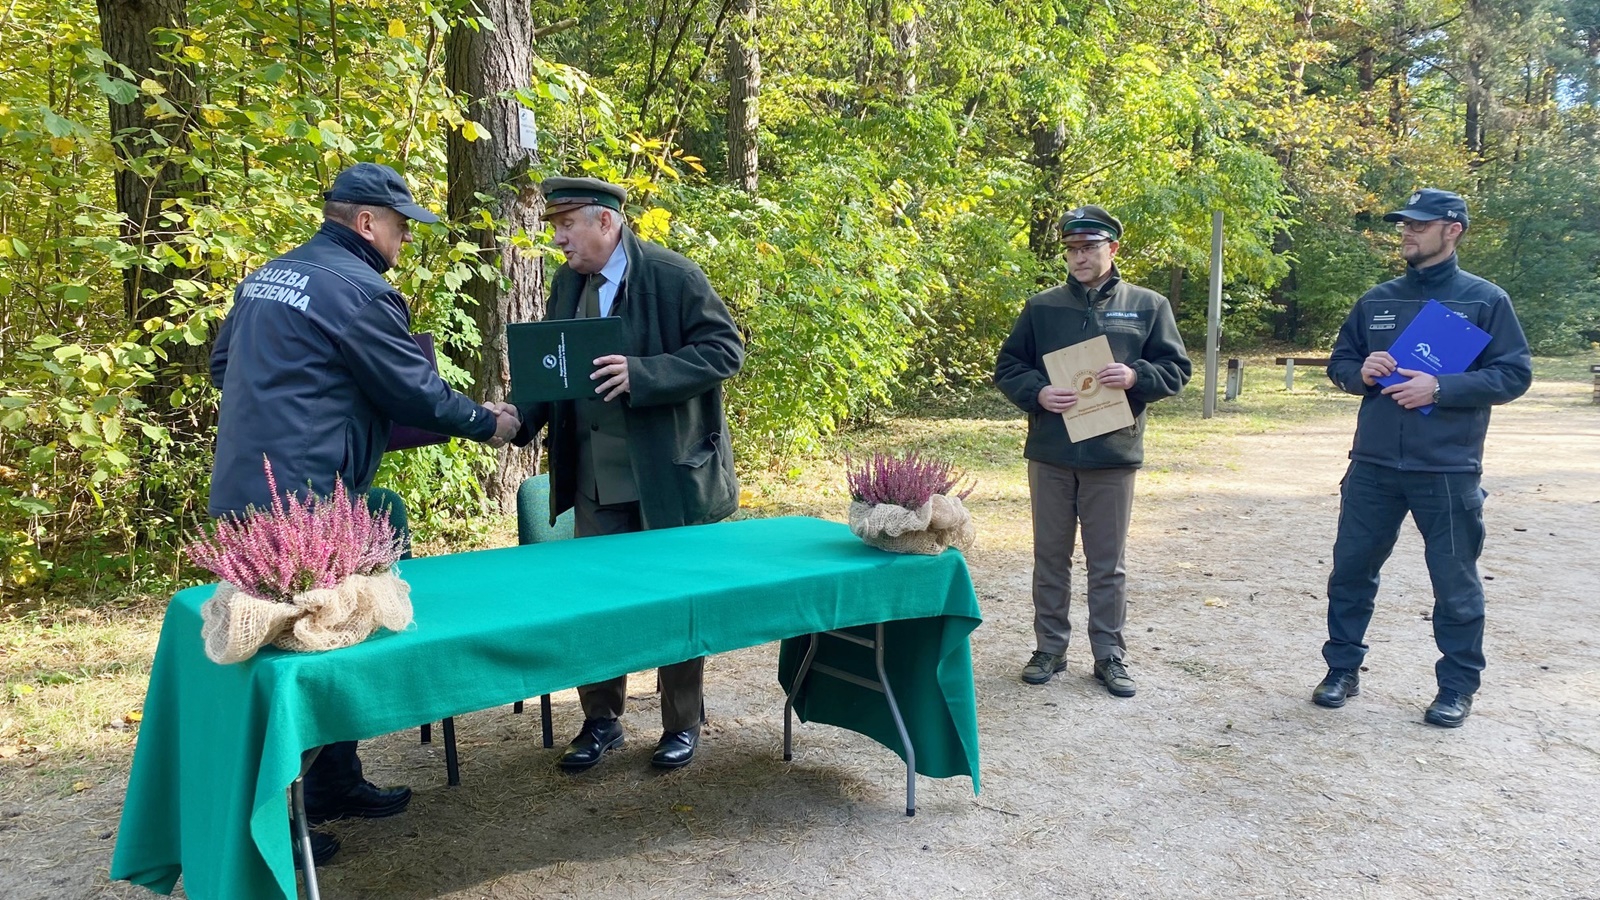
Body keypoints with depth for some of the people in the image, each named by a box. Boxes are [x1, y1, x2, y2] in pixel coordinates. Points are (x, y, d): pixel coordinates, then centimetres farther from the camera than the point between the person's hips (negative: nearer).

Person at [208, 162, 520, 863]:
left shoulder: (266, 277, 16)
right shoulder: (356, 289, -13)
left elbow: (221, 365, 25)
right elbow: (415, 390, -10)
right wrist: (487, 424, 3)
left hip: (243, 493, 10)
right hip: (301, 502, -10)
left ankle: (335, 783, 30)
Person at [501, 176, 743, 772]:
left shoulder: (674, 277, -11)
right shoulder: (568, 283, 7)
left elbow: (724, 350, -15)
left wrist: (641, 375, -26)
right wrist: (522, 416, -8)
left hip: (671, 476, -5)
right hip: (597, 481, 5)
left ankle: (682, 725, 25)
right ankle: (601, 722, 27)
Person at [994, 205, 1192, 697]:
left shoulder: (1148, 306, 4)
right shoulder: (1041, 307, 6)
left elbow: (1176, 369, 3)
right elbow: (1007, 367, 6)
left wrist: (1136, 376, -17)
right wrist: (1038, 392, -13)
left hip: (1114, 455, -1)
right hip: (1050, 453, 1)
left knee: (1108, 563, 7)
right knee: (1050, 557, 10)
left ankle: (1110, 655, 19)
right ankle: (1049, 648, 23)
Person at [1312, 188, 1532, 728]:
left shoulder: (1484, 300, -1)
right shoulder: (1377, 300, 10)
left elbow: (1514, 375, -5)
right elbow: (1339, 363, 16)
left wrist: (1439, 387, -18)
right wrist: (1361, 372, -7)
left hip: (1448, 470, -3)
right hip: (1373, 466, 4)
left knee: (1455, 584, 7)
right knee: (1350, 569, 8)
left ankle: (1457, 687, 22)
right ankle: (1342, 669, 23)